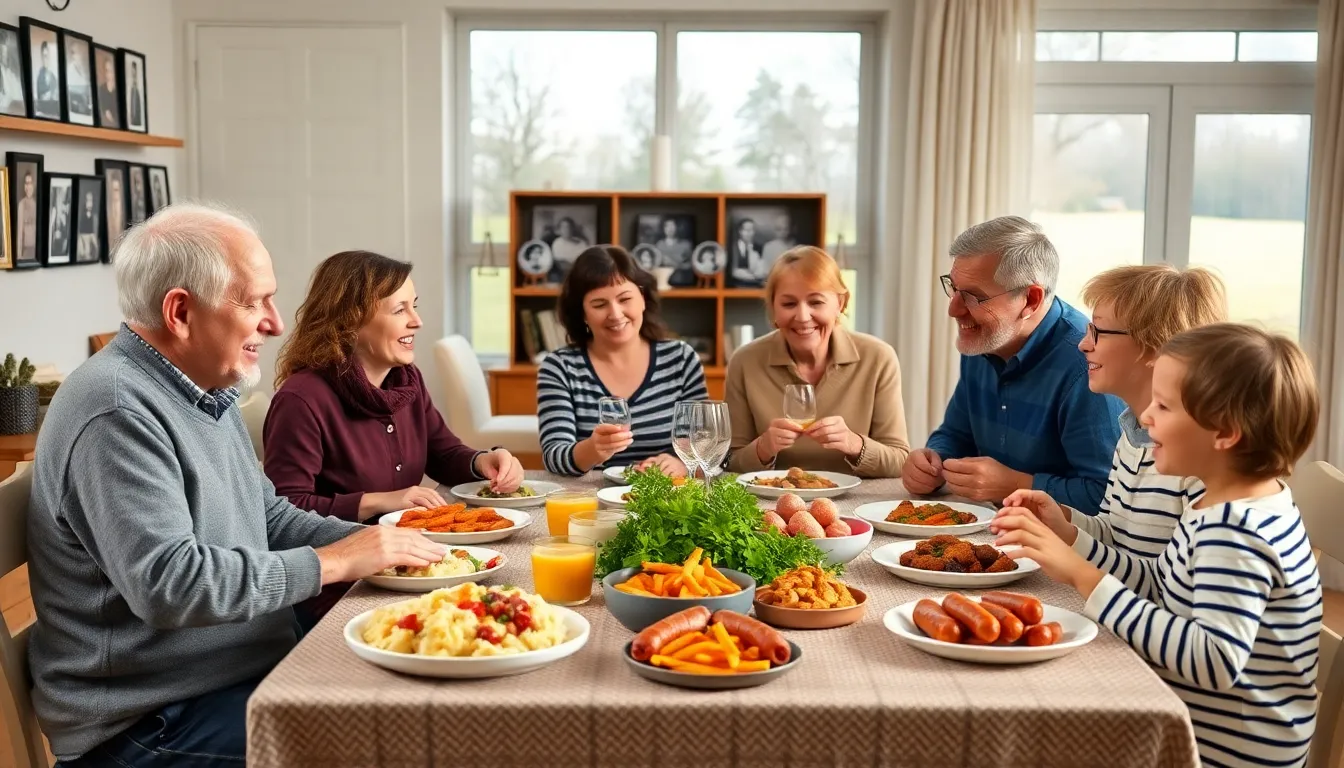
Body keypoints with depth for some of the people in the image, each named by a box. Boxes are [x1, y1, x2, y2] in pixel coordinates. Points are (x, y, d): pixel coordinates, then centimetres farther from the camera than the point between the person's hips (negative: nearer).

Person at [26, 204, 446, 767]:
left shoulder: (207, 392, 11)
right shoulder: (117, 411, -21)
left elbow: (269, 514, 18)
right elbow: (168, 584, -28)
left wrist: (370, 542, 1)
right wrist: (334, 562, -21)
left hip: (251, 668, 9)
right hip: (147, 723, -9)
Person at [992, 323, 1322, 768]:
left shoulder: (1236, 531, -26)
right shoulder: (1238, 508, 4)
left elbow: (1216, 661, -36)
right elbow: (1159, 588, 12)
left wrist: (1085, 578, -36)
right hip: (1193, 727, 8)